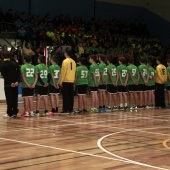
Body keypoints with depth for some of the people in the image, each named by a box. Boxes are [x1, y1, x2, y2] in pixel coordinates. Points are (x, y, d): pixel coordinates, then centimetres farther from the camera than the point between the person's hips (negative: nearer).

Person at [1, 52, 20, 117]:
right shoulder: (15, 63, 6)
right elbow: (19, 73, -3)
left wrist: (10, 83, -12)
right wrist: (17, 81, -8)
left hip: (8, 84, -3)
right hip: (15, 83, 3)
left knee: (9, 98, 0)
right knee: (15, 98, 10)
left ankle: (10, 113, 0)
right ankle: (15, 112, 11)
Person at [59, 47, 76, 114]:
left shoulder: (65, 61, -10)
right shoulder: (73, 61, 8)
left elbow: (63, 72, -11)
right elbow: (74, 71, 12)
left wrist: (61, 81, -6)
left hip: (65, 81, -6)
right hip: (72, 81, 6)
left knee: (65, 96, -3)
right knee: (71, 95, 8)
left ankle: (65, 109, -3)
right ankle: (70, 109, 10)